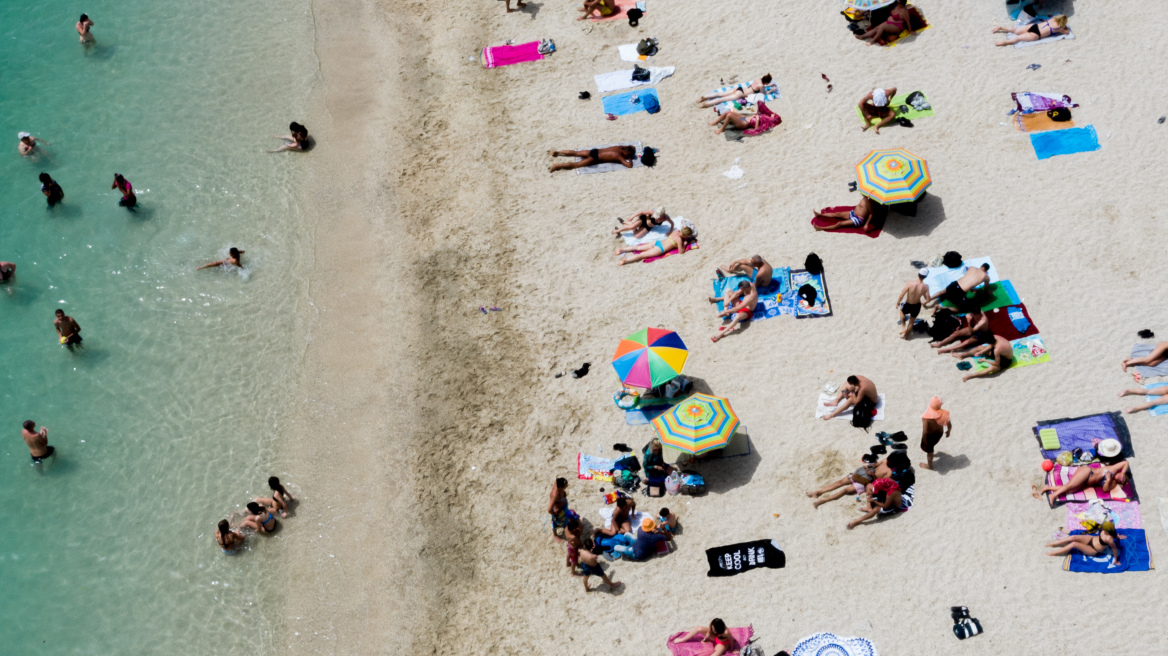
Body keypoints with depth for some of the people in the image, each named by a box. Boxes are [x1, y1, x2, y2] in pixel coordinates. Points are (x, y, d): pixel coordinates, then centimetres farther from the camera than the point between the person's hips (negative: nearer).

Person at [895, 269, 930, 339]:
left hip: (907, 305, -1)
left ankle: (904, 328, 34)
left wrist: (898, 303, -3)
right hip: (917, 306, 1)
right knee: (911, 321, 28)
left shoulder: (910, 283, -28)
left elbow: (901, 295, -21)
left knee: (901, 311, 36)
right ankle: (906, 335, 48)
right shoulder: (925, 287, -24)